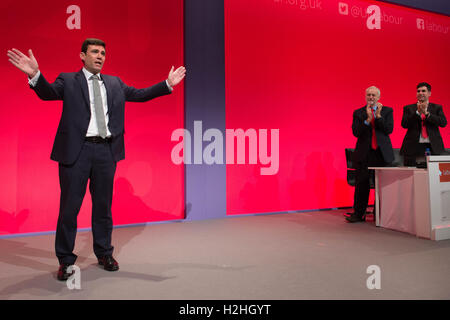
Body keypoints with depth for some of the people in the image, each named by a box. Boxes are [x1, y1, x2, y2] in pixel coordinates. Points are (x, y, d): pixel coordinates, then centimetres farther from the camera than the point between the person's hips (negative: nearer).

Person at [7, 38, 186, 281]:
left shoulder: (114, 83, 17)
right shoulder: (68, 81, 6)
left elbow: (139, 94, 14)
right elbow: (48, 93, -10)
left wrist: (168, 84, 7)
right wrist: (35, 75, -30)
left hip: (106, 150, 3)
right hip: (76, 149, -3)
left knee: (103, 204, 12)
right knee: (69, 206, 3)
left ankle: (104, 254, 27)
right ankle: (65, 260, 19)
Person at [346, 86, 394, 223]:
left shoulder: (387, 111, 8)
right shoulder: (358, 113, 7)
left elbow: (389, 130, -5)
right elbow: (356, 132, -5)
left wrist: (378, 115, -12)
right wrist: (368, 119, -14)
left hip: (382, 152, 0)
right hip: (364, 153, 0)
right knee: (361, 184, 2)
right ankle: (358, 214, 11)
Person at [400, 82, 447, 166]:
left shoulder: (437, 107, 13)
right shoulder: (408, 108, 10)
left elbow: (443, 123, -3)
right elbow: (404, 124, -4)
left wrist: (426, 113, -13)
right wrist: (418, 112, -13)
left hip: (433, 148, 1)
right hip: (413, 147, -1)